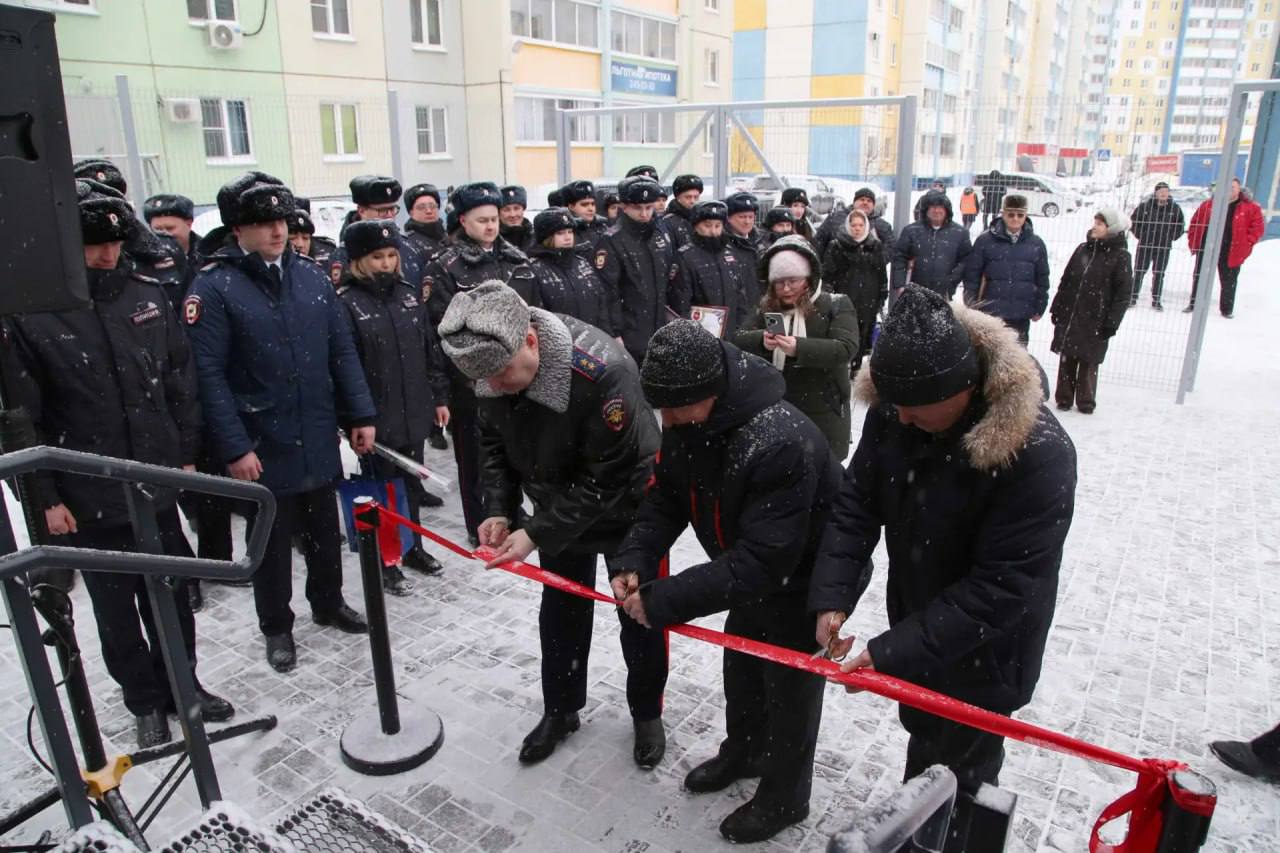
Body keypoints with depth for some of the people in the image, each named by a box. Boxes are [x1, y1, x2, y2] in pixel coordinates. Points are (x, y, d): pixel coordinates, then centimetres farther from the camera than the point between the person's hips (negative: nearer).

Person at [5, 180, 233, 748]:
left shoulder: (147, 294, 0)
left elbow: (180, 379, 6)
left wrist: (186, 455, 5)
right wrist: (46, 497, -9)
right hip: (88, 499, -3)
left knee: (172, 596, 16)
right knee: (115, 607, 13)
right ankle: (146, 702, 32)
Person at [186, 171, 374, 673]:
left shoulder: (311, 276, 4)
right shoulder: (213, 287, -10)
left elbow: (342, 352, 7)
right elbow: (209, 376, -13)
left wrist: (360, 415, 4)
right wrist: (234, 447, -16)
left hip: (319, 439, 4)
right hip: (262, 445, -4)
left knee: (324, 529, 18)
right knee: (272, 538, 11)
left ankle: (329, 603, 40)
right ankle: (276, 627, 30)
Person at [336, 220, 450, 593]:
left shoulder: (409, 294, 7)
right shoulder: (345, 304, -11)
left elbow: (430, 350, 12)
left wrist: (439, 397, 12)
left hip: (413, 412, 5)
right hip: (376, 418, -5)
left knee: (411, 481, 18)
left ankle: (413, 547, 35)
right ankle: (384, 562, 22)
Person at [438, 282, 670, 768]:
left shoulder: (603, 372, -38)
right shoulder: (494, 363, -17)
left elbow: (604, 479, -31)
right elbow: (494, 442, -1)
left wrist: (535, 534, -29)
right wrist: (498, 509, -13)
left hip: (625, 509, -5)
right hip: (558, 508, 5)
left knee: (639, 614, 12)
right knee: (561, 610, 18)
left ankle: (647, 714, 37)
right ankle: (560, 710, 41)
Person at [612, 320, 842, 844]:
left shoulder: (783, 445, -41)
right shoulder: (688, 422, -16)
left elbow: (762, 562, -40)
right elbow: (665, 499, -7)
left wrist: (664, 600, -39)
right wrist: (633, 562, -24)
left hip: (804, 582, -7)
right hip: (747, 573, 8)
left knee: (789, 689, 11)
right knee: (740, 670, 25)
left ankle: (783, 799, 36)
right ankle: (743, 753, 52)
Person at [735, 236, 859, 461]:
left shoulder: (836, 305, -5)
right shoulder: (767, 309, 8)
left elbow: (847, 348, -19)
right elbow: (738, 341, -1)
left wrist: (799, 347, -34)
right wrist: (761, 340, -24)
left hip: (823, 413, -4)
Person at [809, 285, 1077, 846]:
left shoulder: (1039, 454, -32)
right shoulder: (893, 410, -16)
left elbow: (1000, 588, -30)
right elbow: (856, 504, -8)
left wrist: (892, 652, -32)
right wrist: (831, 597, -20)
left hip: (983, 652, -5)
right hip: (916, 622, 6)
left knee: (951, 775, 8)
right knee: (926, 732, 27)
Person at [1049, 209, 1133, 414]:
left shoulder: (1120, 257, -6)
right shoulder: (1083, 249, 8)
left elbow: (1123, 294, -8)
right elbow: (1066, 281, 13)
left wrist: (1111, 322, -13)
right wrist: (1057, 308, 9)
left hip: (1094, 322, -4)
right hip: (1069, 317, 4)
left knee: (1088, 362, 5)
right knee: (1066, 360, 9)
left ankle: (1085, 402, 19)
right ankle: (1064, 398, 21)